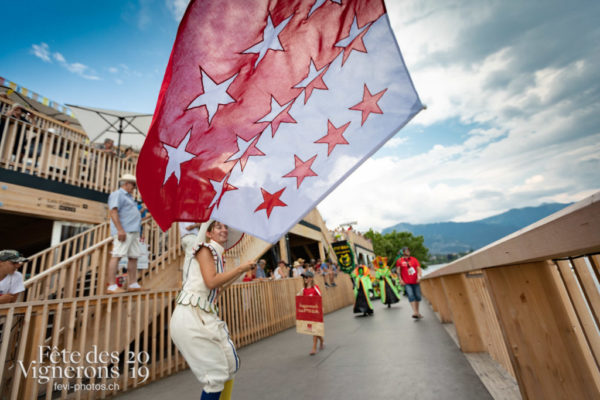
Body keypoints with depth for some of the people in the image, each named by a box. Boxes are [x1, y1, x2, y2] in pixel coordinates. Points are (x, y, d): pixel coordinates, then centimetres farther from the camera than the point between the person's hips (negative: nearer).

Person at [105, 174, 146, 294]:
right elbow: (113, 212, -15)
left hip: (133, 231, 9)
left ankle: (133, 284, 12)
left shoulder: (129, 197, 27)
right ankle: (112, 286, -9)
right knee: (117, 256, -10)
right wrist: (120, 229, -22)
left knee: (134, 257, 7)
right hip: (123, 231, -9)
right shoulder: (117, 194, -2)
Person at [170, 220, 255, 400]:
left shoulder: (217, 254, 15)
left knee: (229, 364, 13)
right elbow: (211, 282, -21)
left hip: (203, 317, 8)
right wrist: (240, 268, -14)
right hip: (190, 316, -8)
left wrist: (240, 273, 22)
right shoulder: (205, 249, -9)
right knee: (217, 372, -2)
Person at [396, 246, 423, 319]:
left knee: (418, 296, 7)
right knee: (411, 296, -15)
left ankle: (417, 312, 25)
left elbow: (418, 268, 6)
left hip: (415, 282, 3)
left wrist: (419, 276, -10)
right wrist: (400, 279, -7)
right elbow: (398, 271, 1)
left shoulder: (414, 259, 10)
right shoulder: (399, 260, 3)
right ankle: (415, 312, -15)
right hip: (407, 283, -3)